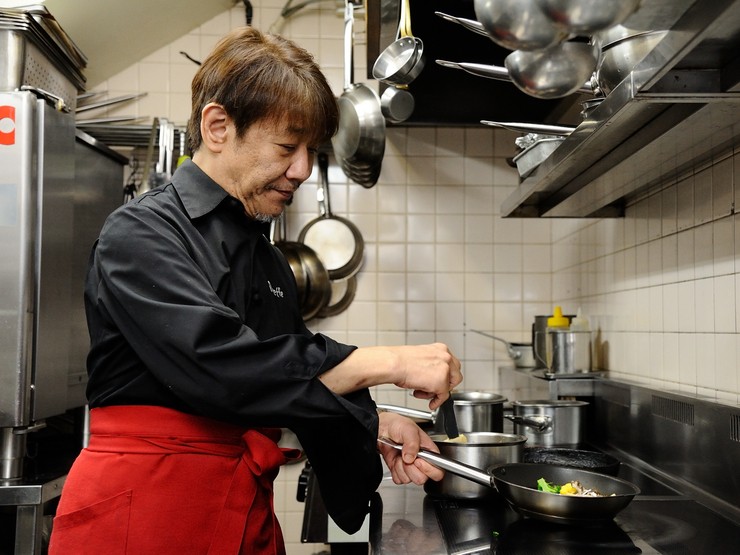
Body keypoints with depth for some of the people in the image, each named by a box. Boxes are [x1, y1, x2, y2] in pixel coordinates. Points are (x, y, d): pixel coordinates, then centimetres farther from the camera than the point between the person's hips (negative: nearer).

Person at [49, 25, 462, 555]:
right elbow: (215, 364, -27)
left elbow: (307, 381, 18)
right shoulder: (140, 233, -12)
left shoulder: (270, 261, 11)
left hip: (247, 512, 7)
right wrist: (387, 363, -24)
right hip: (141, 511, -6)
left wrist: (374, 427, 0)